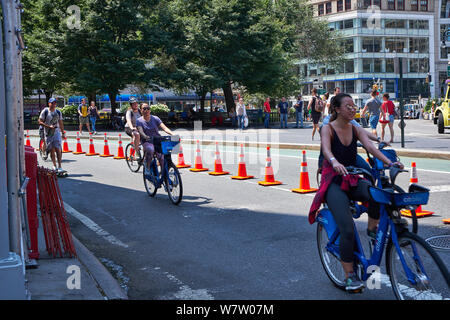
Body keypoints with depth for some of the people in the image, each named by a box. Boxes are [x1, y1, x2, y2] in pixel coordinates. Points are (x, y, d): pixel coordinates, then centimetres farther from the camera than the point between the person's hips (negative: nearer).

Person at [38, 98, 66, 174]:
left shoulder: (58, 112, 7)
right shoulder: (45, 111, -3)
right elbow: (40, 122, -6)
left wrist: (63, 132, 17)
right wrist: (49, 126, -17)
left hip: (56, 132, 1)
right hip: (48, 133, -1)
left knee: (58, 149, -9)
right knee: (51, 150, 4)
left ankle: (60, 167, -9)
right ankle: (54, 166, 17)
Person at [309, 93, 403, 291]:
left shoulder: (356, 130, 8)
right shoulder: (328, 128, -5)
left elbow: (370, 146, -7)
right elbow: (326, 148, -25)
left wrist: (389, 162, -25)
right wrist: (335, 162, -47)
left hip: (353, 180, 4)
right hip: (333, 182, -4)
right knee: (347, 230, -19)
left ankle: (372, 228, -2)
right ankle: (349, 275, -5)